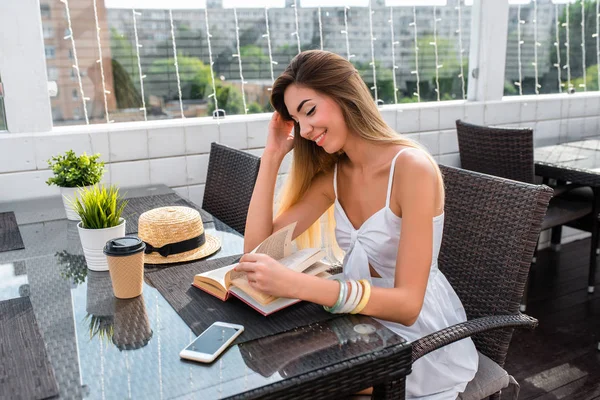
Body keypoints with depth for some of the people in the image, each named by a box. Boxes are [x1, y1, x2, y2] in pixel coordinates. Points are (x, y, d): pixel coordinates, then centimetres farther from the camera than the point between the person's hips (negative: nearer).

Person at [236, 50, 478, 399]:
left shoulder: (411, 167, -23)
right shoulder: (333, 174, -2)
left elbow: (407, 305, -28)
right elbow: (258, 246, -7)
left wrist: (298, 285, -39)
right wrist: (273, 155, -10)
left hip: (421, 340, -5)